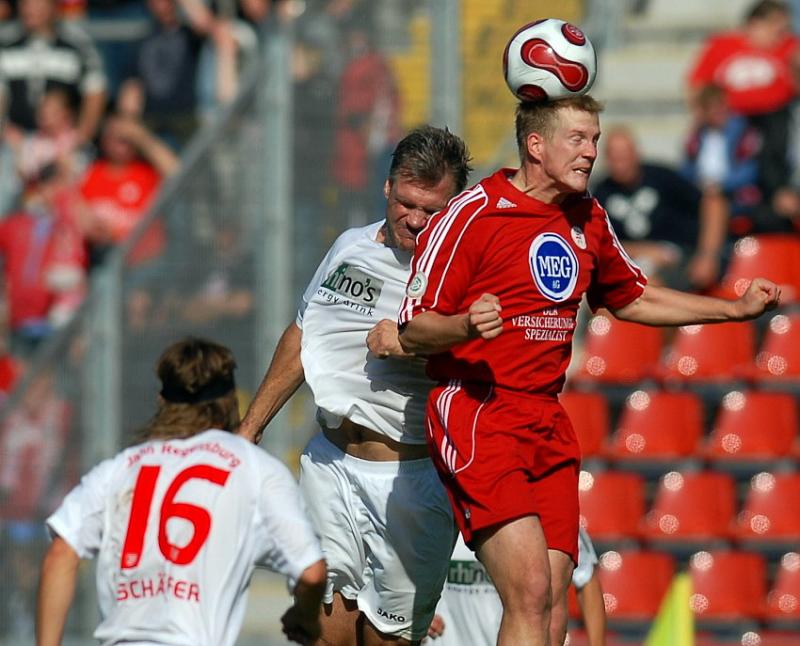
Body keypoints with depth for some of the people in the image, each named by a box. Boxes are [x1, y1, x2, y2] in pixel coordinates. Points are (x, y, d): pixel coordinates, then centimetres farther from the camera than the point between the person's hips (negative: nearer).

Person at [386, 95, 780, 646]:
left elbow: (633, 300, 31)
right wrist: (466, 327, -28)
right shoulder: (472, 215, -8)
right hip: (477, 419, -7)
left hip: (549, 427, 7)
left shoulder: (588, 219, 14)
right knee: (531, 594, -21)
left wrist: (738, 309, 26)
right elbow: (412, 330, -7)